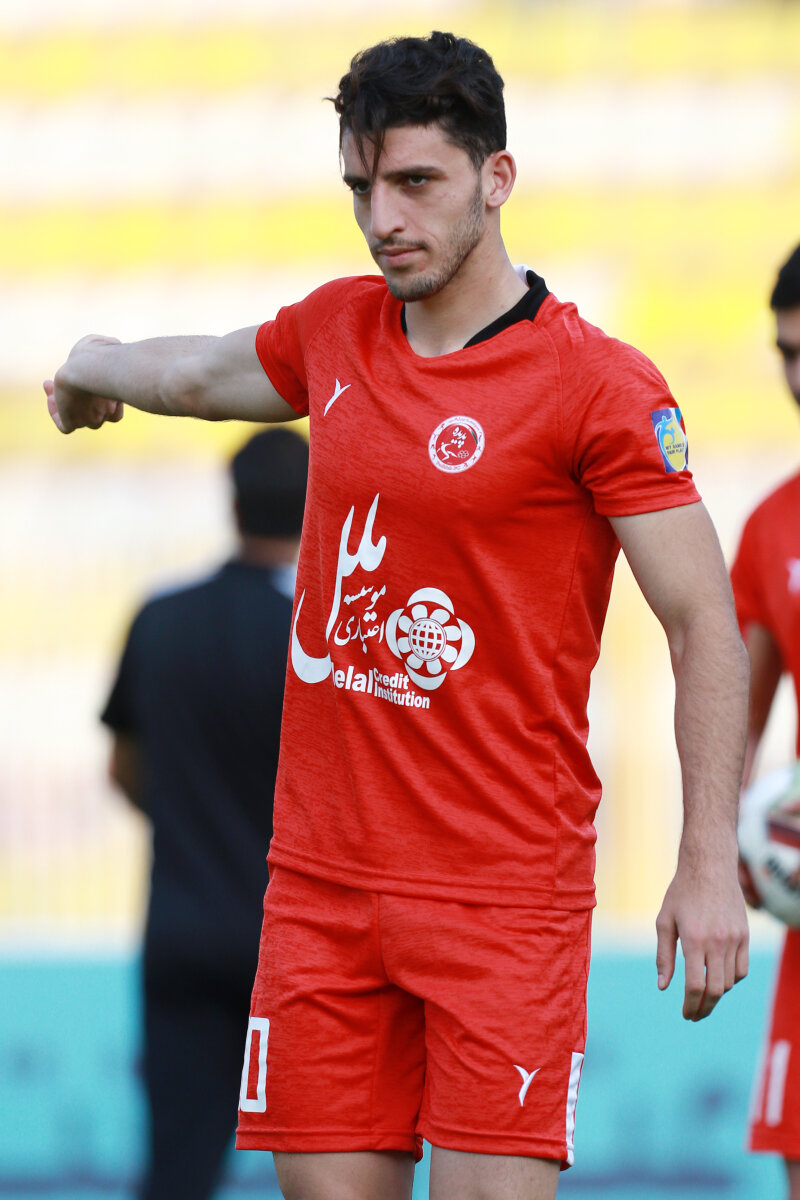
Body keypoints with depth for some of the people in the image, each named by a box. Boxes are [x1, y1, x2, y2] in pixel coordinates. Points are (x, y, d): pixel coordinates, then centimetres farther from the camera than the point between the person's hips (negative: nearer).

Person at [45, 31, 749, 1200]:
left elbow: (706, 628, -10)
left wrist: (708, 863, -16)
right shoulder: (335, 331, 9)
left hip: (504, 886, -6)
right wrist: (100, 364, 52)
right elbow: (204, 373, 34)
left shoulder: (600, 385, -10)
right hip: (321, 875, 6)